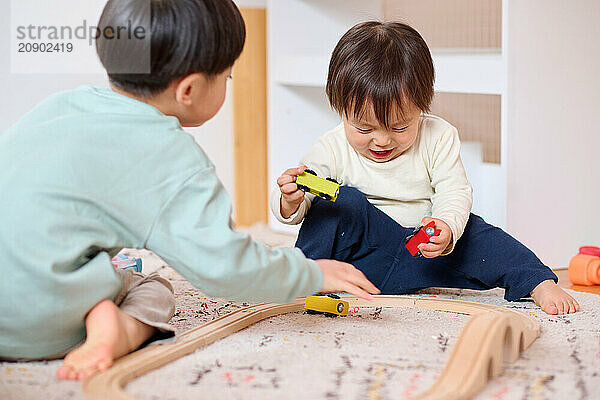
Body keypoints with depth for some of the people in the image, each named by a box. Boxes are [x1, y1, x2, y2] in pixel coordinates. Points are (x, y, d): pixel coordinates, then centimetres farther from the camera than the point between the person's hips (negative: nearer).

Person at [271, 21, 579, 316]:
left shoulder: (438, 139, -11)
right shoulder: (333, 150, -15)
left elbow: (454, 194, -13)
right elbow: (285, 206, -15)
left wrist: (447, 229, -36)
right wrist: (291, 201, -42)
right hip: (360, 253, -1)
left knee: (474, 232, -21)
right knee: (345, 201, -26)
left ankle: (540, 285, -12)